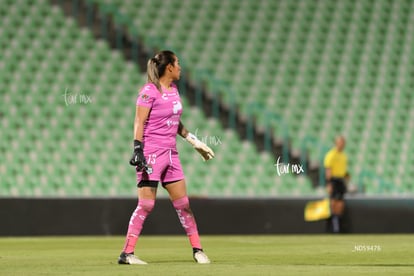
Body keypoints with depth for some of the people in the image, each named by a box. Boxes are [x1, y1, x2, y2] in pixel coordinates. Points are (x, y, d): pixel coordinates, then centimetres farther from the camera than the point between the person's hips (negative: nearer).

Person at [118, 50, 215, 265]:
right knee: (146, 204, -9)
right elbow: (139, 122, -14)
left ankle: (197, 250, 14)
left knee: (182, 203, 8)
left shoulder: (173, 89, 13)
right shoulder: (149, 91, -11)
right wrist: (138, 149, -22)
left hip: (171, 153, 8)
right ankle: (127, 253, -5)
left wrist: (193, 141, 23)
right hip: (151, 153, -8)